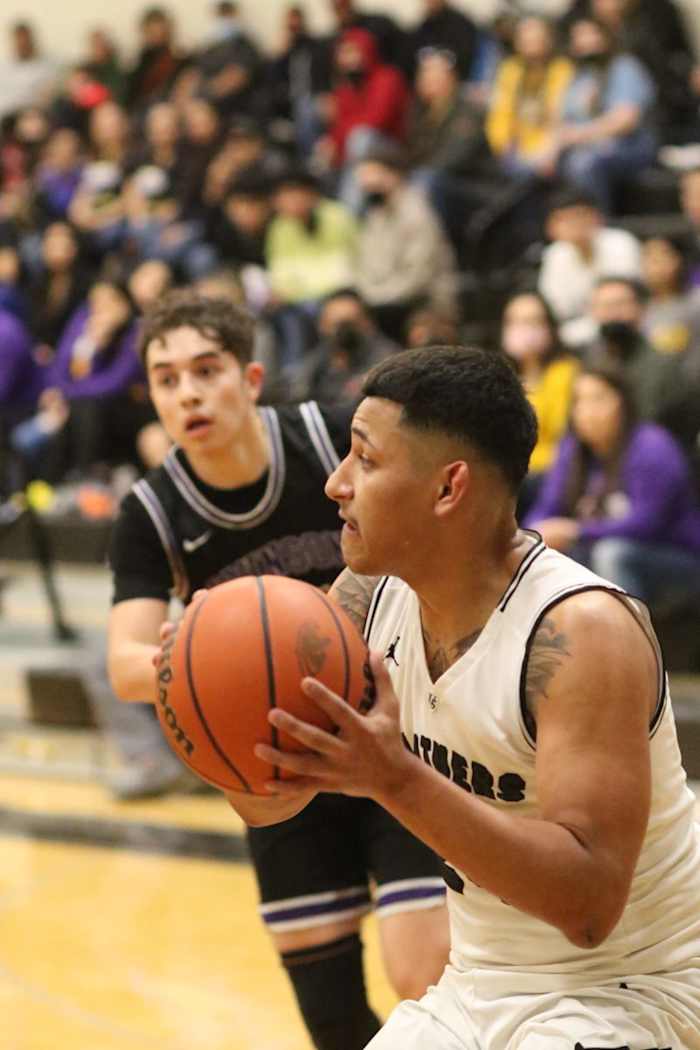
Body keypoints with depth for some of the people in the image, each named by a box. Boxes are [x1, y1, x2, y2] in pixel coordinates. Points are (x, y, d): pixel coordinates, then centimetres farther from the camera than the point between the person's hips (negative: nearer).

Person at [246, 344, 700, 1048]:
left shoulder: (582, 632, -25)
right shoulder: (371, 595, -3)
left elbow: (589, 902, -32)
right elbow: (270, 799, 3)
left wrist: (398, 780, -39)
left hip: (623, 991, -7)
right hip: (478, 987, 7)